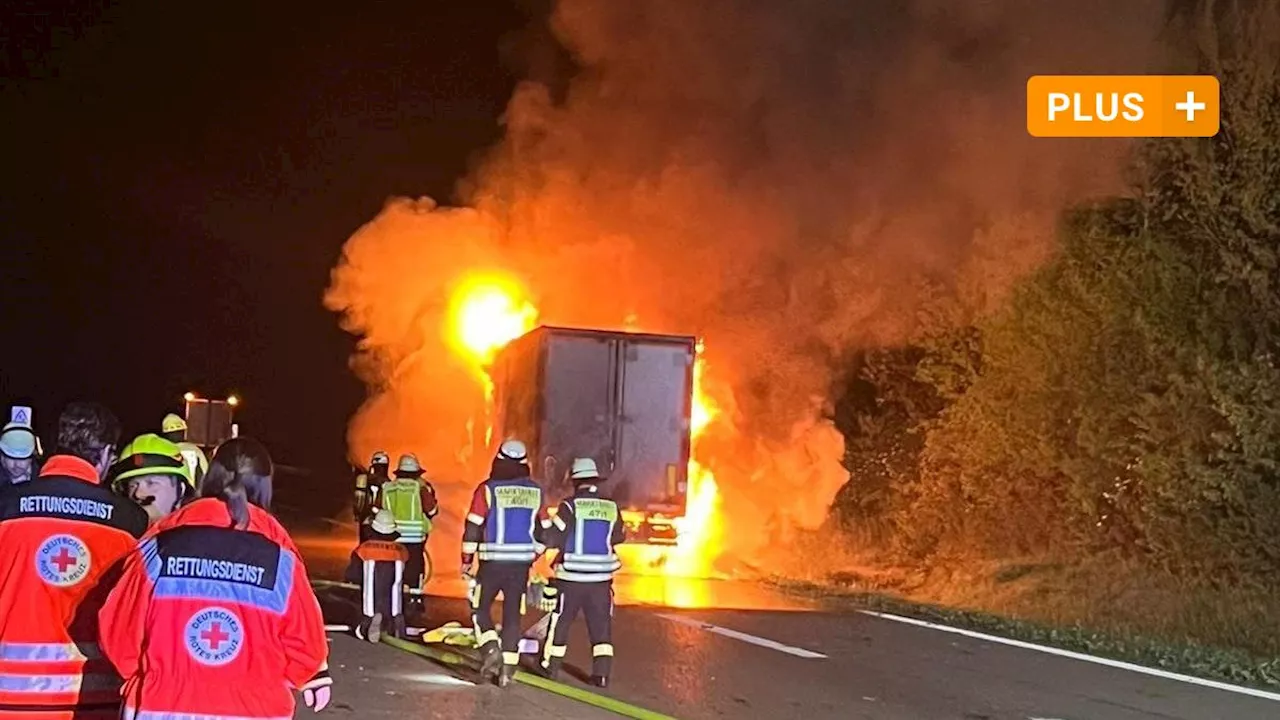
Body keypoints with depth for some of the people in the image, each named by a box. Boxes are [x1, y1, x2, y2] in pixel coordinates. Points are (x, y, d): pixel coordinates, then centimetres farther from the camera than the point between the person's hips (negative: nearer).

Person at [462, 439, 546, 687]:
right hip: (522, 563, 3)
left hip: (493, 562, -3)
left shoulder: (488, 489, -8)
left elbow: (473, 527, -6)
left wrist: (466, 561, 3)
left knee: (480, 607, 12)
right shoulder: (535, 492, 5)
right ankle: (508, 667, 6)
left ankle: (491, 649, -8)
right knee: (512, 614, 9)